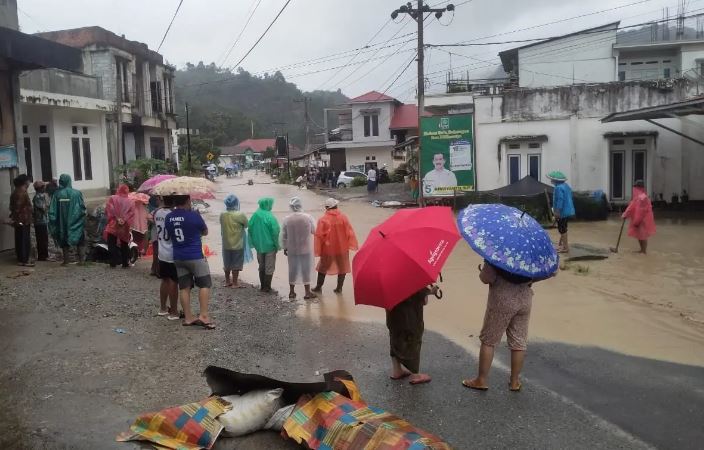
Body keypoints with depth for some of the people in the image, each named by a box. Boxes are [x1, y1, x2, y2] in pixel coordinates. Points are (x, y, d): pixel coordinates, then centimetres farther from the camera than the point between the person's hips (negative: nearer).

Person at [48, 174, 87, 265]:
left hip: (63, 222, 1)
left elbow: (52, 211, -5)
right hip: (75, 223, -1)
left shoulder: (56, 194, -6)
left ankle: (66, 260, 15)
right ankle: (82, 259, 1)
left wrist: (53, 224, 2)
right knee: (80, 241, 9)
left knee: (64, 241, 14)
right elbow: (82, 208, -6)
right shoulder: (76, 193, -8)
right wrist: (82, 220, 7)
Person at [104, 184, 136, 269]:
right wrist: (125, 221, -6)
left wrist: (116, 218, -8)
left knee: (112, 246, 4)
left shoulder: (112, 199, -2)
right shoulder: (131, 202, 3)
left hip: (113, 226, -2)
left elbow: (109, 211, -9)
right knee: (124, 246, 13)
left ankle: (113, 263, 0)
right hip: (125, 228, 2)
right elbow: (131, 214, -4)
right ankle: (125, 263, 12)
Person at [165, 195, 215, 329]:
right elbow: (205, 232, 2)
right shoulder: (194, 215, -13)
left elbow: (169, 235, 13)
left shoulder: (168, 217, 2)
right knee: (204, 284, 2)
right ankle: (203, 315, -6)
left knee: (184, 287, 9)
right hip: (195, 256, -5)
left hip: (178, 257, 5)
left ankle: (188, 318, 12)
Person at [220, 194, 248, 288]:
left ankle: (227, 281, 30)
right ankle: (235, 283, 15)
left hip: (226, 244, 4)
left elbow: (222, 229, 3)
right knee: (236, 264, 7)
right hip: (237, 244, -4)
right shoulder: (240, 215, -18)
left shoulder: (222, 215, -5)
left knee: (227, 263, 18)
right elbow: (246, 225, -4)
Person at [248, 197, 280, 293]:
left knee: (261, 266, 17)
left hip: (259, 245, 5)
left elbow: (250, 229, 5)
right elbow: (275, 232, -17)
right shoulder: (270, 217, -19)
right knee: (269, 267, 6)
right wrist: (277, 245, -5)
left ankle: (262, 286, 23)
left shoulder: (255, 215, -2)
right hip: (269, 246, -5)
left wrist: (255, 243, 14)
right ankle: (267, 287, 8)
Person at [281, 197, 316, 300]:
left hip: (292, 249, 2)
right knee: (306, 269, 7)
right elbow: (314, 231, -2)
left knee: (292, 269, 13)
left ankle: (292, 292, 21)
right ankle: (307, 292, 12)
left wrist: (284, 247, 10)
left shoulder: (287, 219, -8)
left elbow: (283, 236, -2)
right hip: (306, 249, -2)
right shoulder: (308, 217, -13)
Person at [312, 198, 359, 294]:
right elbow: (350, 232, -5)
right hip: (342, 248, 1)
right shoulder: (343, 218, -8)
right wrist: (351, 245, 4)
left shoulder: (323, 220, -13)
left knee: (323, 268, 15)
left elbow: (319, 236, -10)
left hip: (328, 249, -1)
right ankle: (339, 288, 18)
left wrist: (318, 250, -2)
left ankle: (319, 287, 25)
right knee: (342, 268, 14)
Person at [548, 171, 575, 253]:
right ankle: (561, 244, 31)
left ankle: (565, 247, 4)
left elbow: (560, 200, -25)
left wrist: (557, 211, -22)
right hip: (568, 211, 10)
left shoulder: (559, 188, -20)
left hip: (562, 212, -10)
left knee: (562, 229, -1)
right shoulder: (566, 186, 12)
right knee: (563, 228, 20)